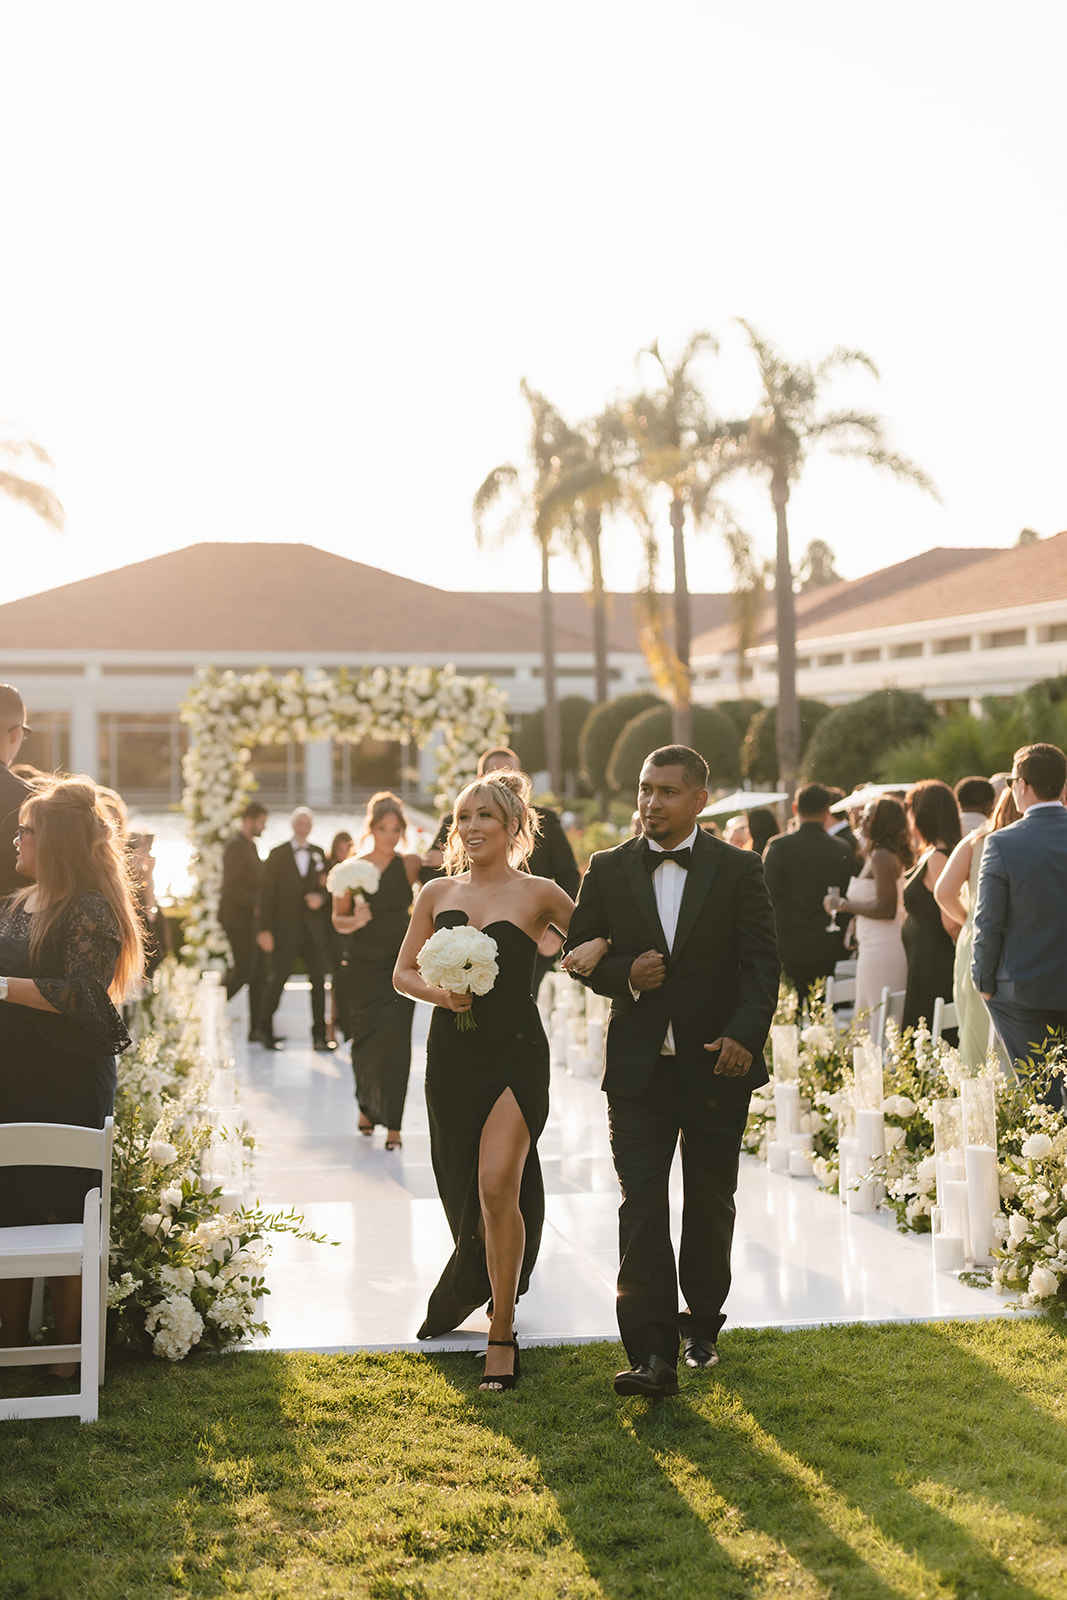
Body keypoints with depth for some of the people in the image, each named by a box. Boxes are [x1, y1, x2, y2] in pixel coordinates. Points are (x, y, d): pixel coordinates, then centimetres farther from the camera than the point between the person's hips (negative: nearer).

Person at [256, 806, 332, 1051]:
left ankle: (319, 1035, 6)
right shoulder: (278, 854, 1)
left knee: (318, 980, 1)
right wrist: (264, 929, -10)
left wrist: (320, 897, -11)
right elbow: (266, 893, -3)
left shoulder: (319, 854, 11)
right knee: (279, 978, 0)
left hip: (313, 928, 3)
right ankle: (265, 1029, 17)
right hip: (285, 928, -3)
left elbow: (326, 886, 14)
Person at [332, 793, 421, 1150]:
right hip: (361, 967, 1)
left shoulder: (410, 866, -1)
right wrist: (354, 921, -17)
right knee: (365, 1043, 9)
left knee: (394, 1039, -15)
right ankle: (367, 1105, 37)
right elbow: (338, 919, 3)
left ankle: (392, 1124, -12)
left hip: (398, 966, -1)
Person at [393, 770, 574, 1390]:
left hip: (517, 1056, -4)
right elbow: (404, 973, 13)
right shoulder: (438, 892, 8)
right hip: (452, 1055, 4)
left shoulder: (539, 894, -1)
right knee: (463, 1188, 14)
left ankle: (502, 1336, -5)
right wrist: (440, 992, -7)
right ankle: (472, 1289, 45)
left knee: (498, 1186, -18)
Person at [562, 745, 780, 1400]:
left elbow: (761, 961, -5)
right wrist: (625, 974, -12)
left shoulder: (739, 869, -1)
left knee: (710, 1205, 13)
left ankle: (701, 1325, 32)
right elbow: (580, 952, 9)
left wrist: (745, 1033, -20)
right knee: (642, 1206, -8)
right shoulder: (608, 870, 4)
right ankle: (653, 1353, -9)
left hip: (718, 1064, 0)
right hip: (639, 1068, 0)